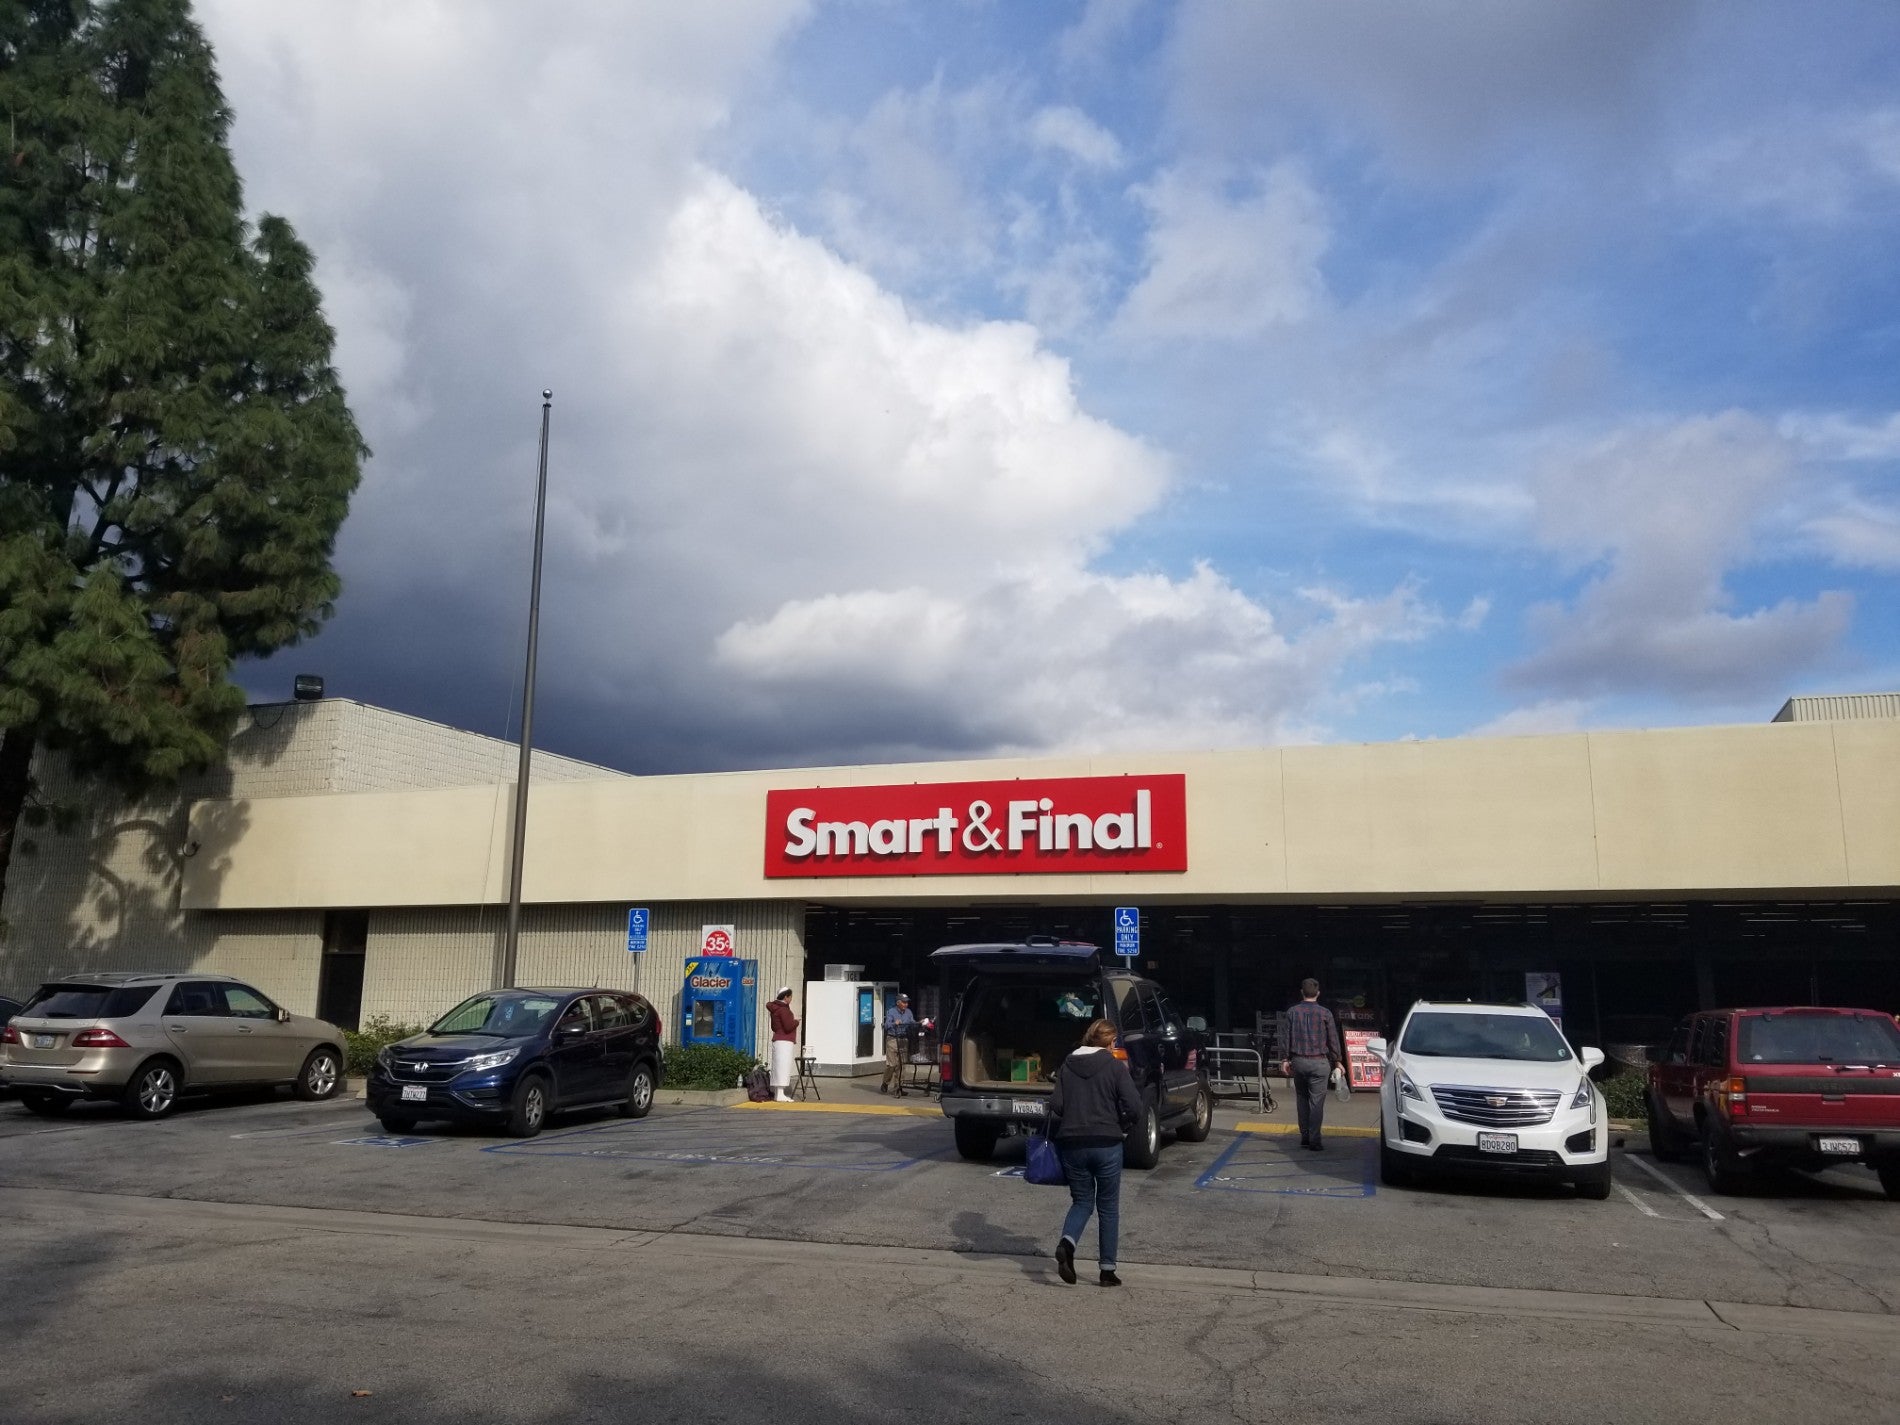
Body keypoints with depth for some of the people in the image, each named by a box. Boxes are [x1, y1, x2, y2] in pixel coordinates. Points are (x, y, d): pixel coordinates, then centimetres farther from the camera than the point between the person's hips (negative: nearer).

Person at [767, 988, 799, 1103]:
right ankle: (780, 1095, -12)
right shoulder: (783, 1009, -14)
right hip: (784, 1041, -10)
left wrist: (792, 1020, 19)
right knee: (783, 1067, -10)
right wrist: (796, 1021, -1)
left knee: (779, 1068, 11)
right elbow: (788, 1027, -21)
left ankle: (777, 1094, 14)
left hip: (778, 1040, 10)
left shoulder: (775, 1009, 16)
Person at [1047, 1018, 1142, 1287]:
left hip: (1071, 1145, 3)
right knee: (1108, 1207, 12)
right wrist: (1122, 1130, 5)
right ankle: (1107, 1270, 14)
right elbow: (1133, 1107, -12)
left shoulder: (1067, 1066, 5)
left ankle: (1066, 1244, -11)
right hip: (1107, 1144, -3)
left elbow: (1055, 1106, -1)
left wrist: (1055, 1139, 12)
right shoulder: (1115, 1067, -4)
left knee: (1082, 1201, 16)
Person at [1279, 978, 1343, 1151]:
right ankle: (1314, 1140, -3)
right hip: (1319, 1062, -2)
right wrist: (1337, 1061, 9)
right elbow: (1333, 1039, -1)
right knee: (1316, 1101, 0)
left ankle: (1304, 1137, 17)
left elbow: (1287, 1038, 2)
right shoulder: (1325, 1013, -4)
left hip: (1298, 1061, 2)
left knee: (1302, 1099, 15)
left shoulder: (1292, 1012, 1)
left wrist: (1286, 1059, 8)